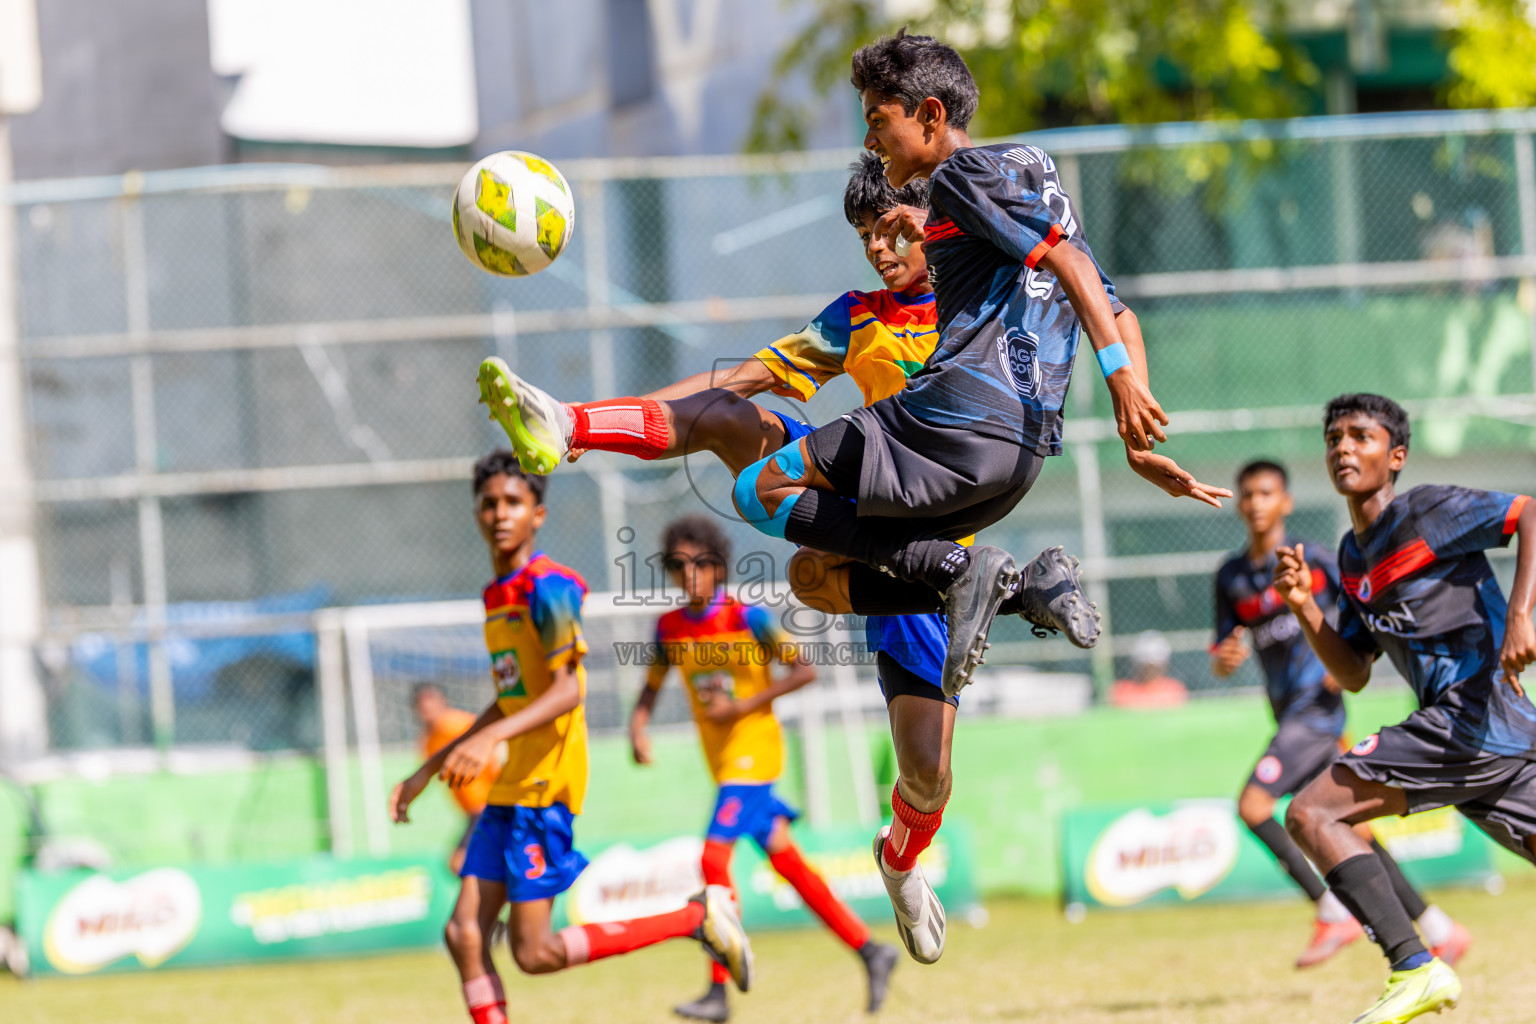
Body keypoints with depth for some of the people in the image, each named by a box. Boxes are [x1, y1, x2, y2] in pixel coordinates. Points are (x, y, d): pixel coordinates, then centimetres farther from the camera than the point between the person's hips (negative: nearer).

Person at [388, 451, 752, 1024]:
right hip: (508, 790, 9)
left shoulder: (547, 587, -11)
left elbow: (568, 689, -22)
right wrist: (427, 771, 27)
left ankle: (697, 917, -1)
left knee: (533, 951, -11)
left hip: (544, 787, -9)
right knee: (464, 935, -1)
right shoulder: (497, 595, 17)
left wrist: (490, 738, -35)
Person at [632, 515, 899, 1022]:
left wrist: (744, 706, -18)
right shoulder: (670, 628, 6)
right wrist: (638, 729, -5)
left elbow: (804, 670, -11)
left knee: (714, 857, -16)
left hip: (753, 751, -7)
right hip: (722, 761, 7)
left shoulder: (747, 618, -11)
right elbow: (651, 688, 15)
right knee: (786, 862, 9)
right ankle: (870, 951, 18)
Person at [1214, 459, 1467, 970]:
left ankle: (1333, 912, -13)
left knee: (1253, 803, -20)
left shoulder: (1314, 562, -4)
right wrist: (1225, 658, -12)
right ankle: (1439, 931, 13)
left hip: (1318, 703, -6)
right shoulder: (1232, 577, 11)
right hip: (1288, 713, 7)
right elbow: (1221, 662, 12)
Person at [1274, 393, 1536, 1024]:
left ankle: (1416, 969, -20)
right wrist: (1304, 605, 7)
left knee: (1310, 813, -13)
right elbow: (1353, 675, 21)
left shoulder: (1426, 512, -5)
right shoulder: (1353, 556, 20)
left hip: (1472, 712, -9)